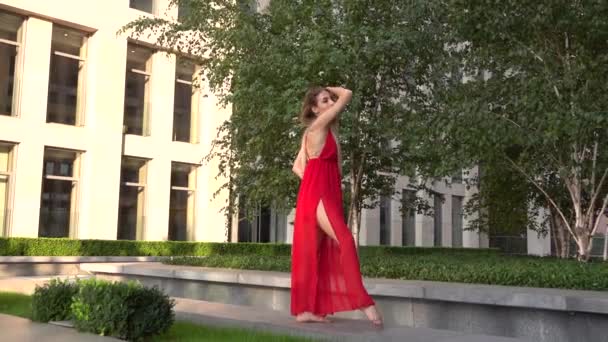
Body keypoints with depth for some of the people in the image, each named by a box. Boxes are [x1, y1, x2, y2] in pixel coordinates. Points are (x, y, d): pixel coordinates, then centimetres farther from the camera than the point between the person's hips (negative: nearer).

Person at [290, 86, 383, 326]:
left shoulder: (315, 132, 19)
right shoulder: (318, 125, -7)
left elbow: (297, 167, 19)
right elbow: (347, 95, -4)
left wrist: (313, 181, 10)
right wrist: (332, 90, 12)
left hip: (324, 194, 10)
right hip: (318, 195, -10)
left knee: (313, 253, 7)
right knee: (346, 241, -21)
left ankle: (304, 309, 10)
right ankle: (361, 301, -25)